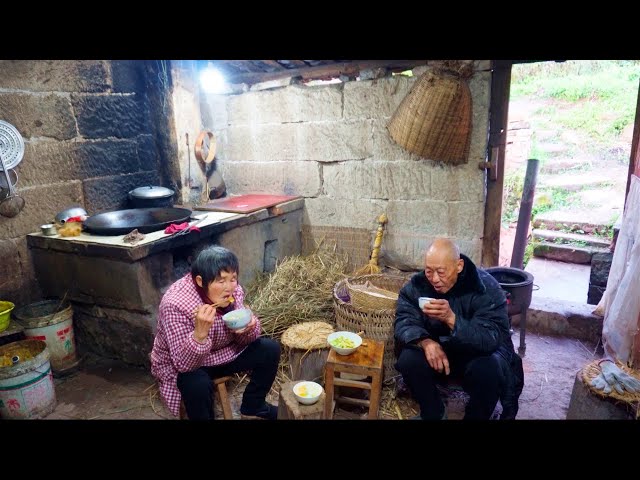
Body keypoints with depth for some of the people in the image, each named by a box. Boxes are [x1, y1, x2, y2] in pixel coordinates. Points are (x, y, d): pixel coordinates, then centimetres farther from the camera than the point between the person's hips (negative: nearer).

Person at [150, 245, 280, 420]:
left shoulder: (233, 291, -16)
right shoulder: (176, 304, -32)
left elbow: (242, 341, -5)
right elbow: (183, 364, -32)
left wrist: (248, 328, -28)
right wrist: (200, 333, -49)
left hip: (221, 353, 6)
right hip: (184, 365, -5)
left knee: (270, 349, -8)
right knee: (198, 384, -36)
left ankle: (252, 406, 16)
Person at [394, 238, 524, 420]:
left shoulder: (486, 288, -24)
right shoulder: (417, 285, -15)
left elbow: (492, 339, -33)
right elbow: (403, 323, -19)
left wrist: (451, 319, -49)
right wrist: (426, 342, -41)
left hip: (480, 351, -2)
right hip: (438, 350, 3)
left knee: (487, 370, -34)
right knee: (408, 360, -24)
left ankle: (476, 416, -2)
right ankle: (433, 413, 3)